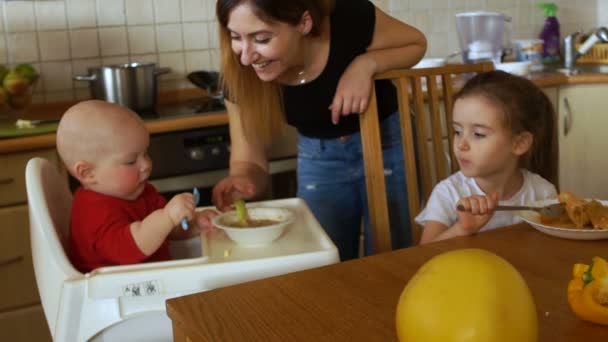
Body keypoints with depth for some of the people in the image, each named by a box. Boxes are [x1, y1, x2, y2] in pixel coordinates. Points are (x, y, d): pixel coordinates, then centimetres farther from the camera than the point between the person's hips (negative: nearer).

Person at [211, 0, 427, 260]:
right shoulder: (242, 73, -22)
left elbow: (416, 44, -10)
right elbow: (248, 159, -14)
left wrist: (366, 64, -28)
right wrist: (244, 181, -37)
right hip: (318, 158, 2)